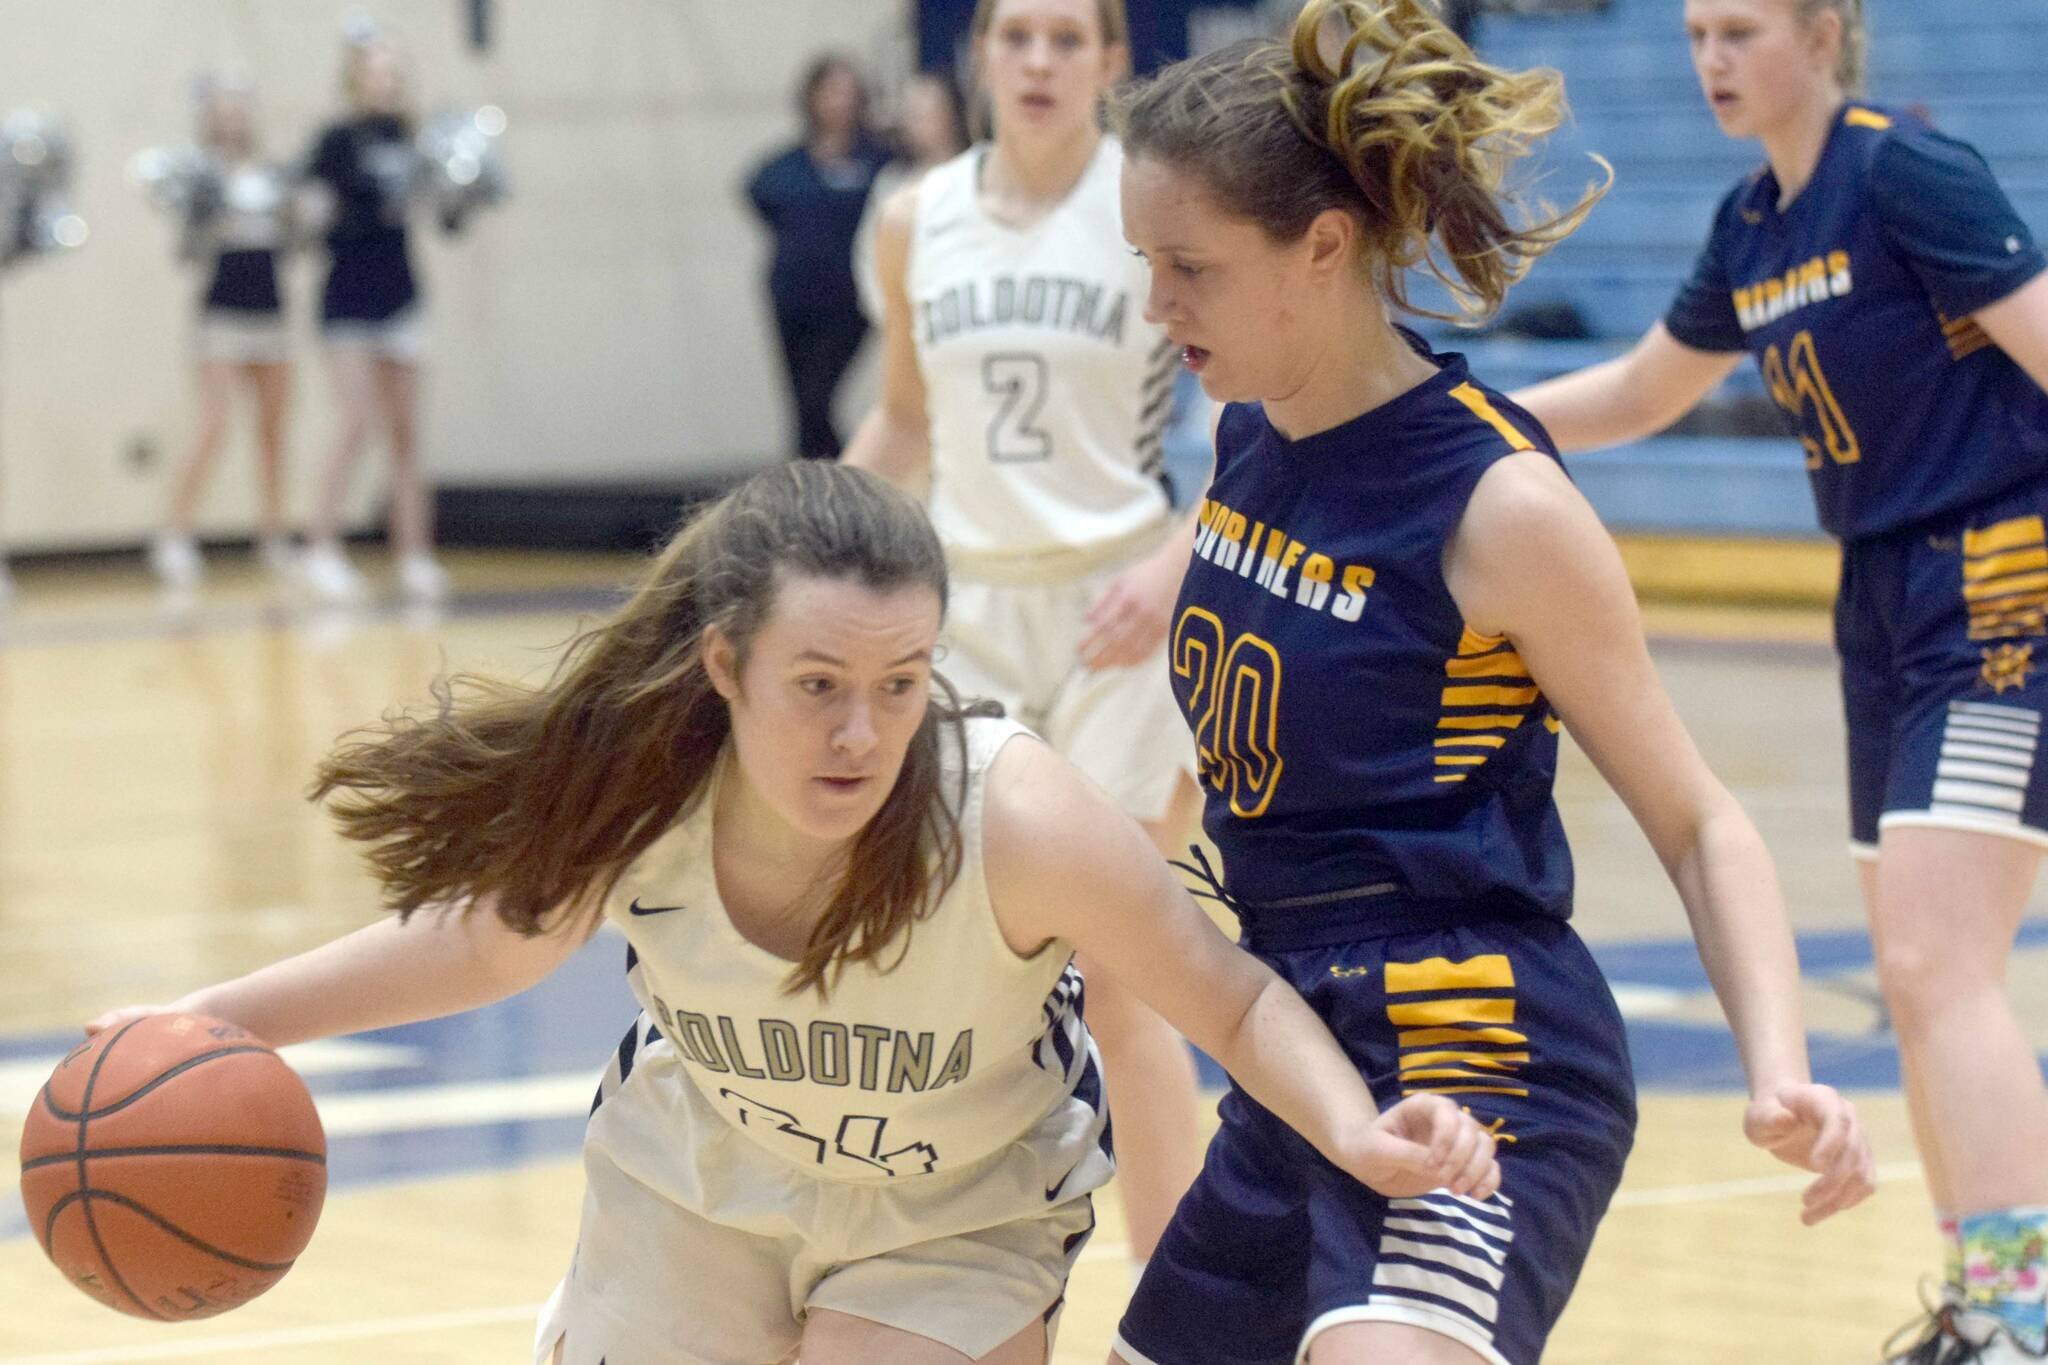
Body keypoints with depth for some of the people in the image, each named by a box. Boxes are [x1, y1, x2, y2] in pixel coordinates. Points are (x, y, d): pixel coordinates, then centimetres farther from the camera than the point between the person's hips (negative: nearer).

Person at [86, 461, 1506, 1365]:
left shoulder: (1016, 814, -36)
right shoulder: (633, 796, -27)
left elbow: (1236, 999, -25)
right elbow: (491, 938, -5)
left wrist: (1357, 1130, -44)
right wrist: (206, 1023, -6)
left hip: (955, 1218, -3)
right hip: (698, 1178, 3)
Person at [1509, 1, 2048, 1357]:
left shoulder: (1907, 170, -13)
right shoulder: (1752, 226, 12)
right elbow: (1642, 392, 26)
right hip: (1888, 608, 8)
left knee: (1937, 964, -18)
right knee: (1919, 981, 9)